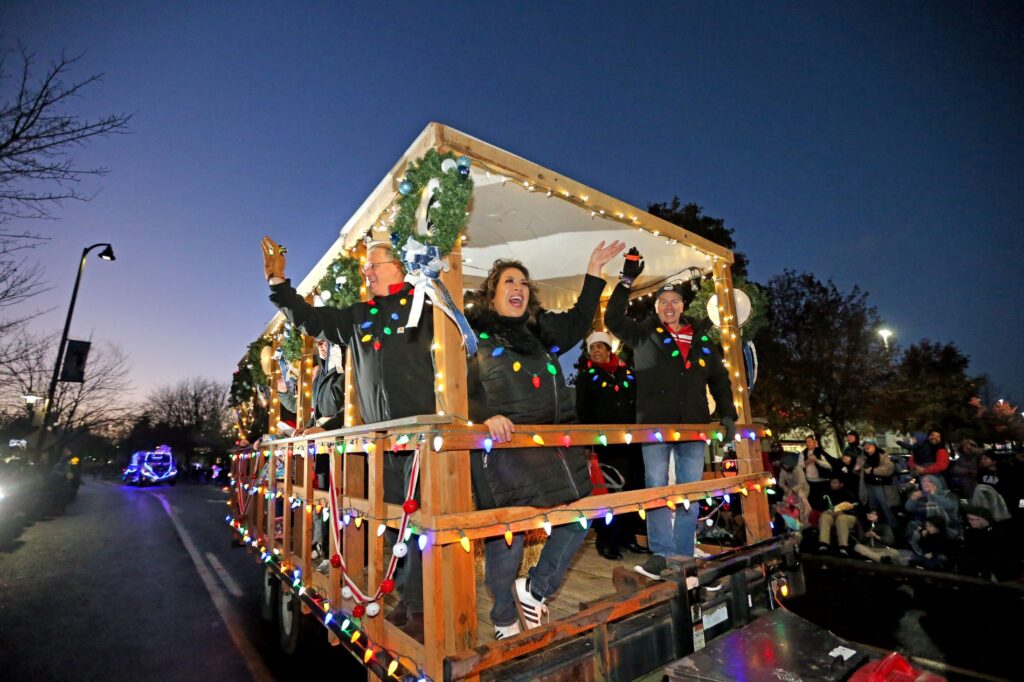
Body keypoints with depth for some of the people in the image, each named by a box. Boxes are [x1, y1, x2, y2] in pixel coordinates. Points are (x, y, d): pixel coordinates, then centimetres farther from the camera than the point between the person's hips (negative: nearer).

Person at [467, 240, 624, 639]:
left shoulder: (543, 329, 16)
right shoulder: (472, 334, 1)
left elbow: (578, 321, 29)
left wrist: (594, 271, 27)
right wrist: (485, 416, -22)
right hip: (502, 447, -6)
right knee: (506, 533, 3)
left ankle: (535, 588, 27)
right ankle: (504, 620, 29)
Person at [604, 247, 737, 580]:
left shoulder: (702, 340, 13)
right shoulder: (644, 335, 5)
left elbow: (720, 380, 16)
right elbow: (613, 319, -7)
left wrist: (726, 414, 6)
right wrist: (626, 281, -10)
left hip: (693, 427, 3)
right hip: (654, 426, -3)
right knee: (656, 490, 2)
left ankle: (683, 557, 19)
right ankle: (661, 554, 11)